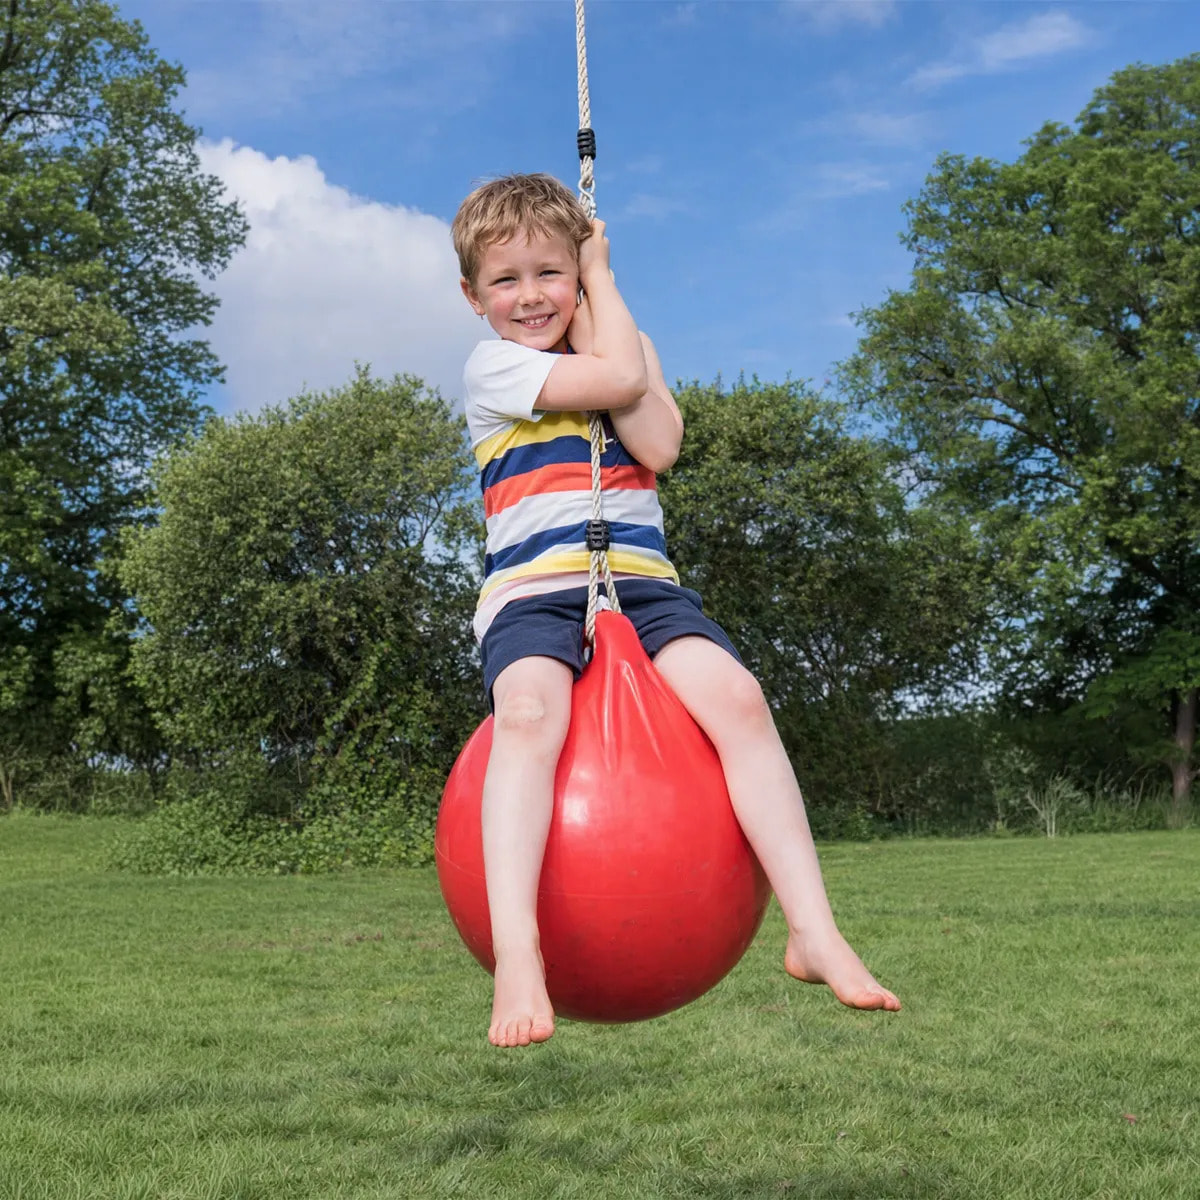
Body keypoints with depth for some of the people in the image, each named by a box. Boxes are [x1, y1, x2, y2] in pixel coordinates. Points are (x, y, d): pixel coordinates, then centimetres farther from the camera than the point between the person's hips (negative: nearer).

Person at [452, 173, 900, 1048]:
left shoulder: (627, 347, 20)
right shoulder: (492, 365, 6)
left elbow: (658, 443, -2)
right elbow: (613, 380, -11)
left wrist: (593, 284, 1)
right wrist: (603, 280, 7)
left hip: (642, 581, 3)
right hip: (534, 589, -3)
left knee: (735, 694, -26)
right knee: (531, 712, -36)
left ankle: (814, 933, -27)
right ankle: (517, 958, -44)